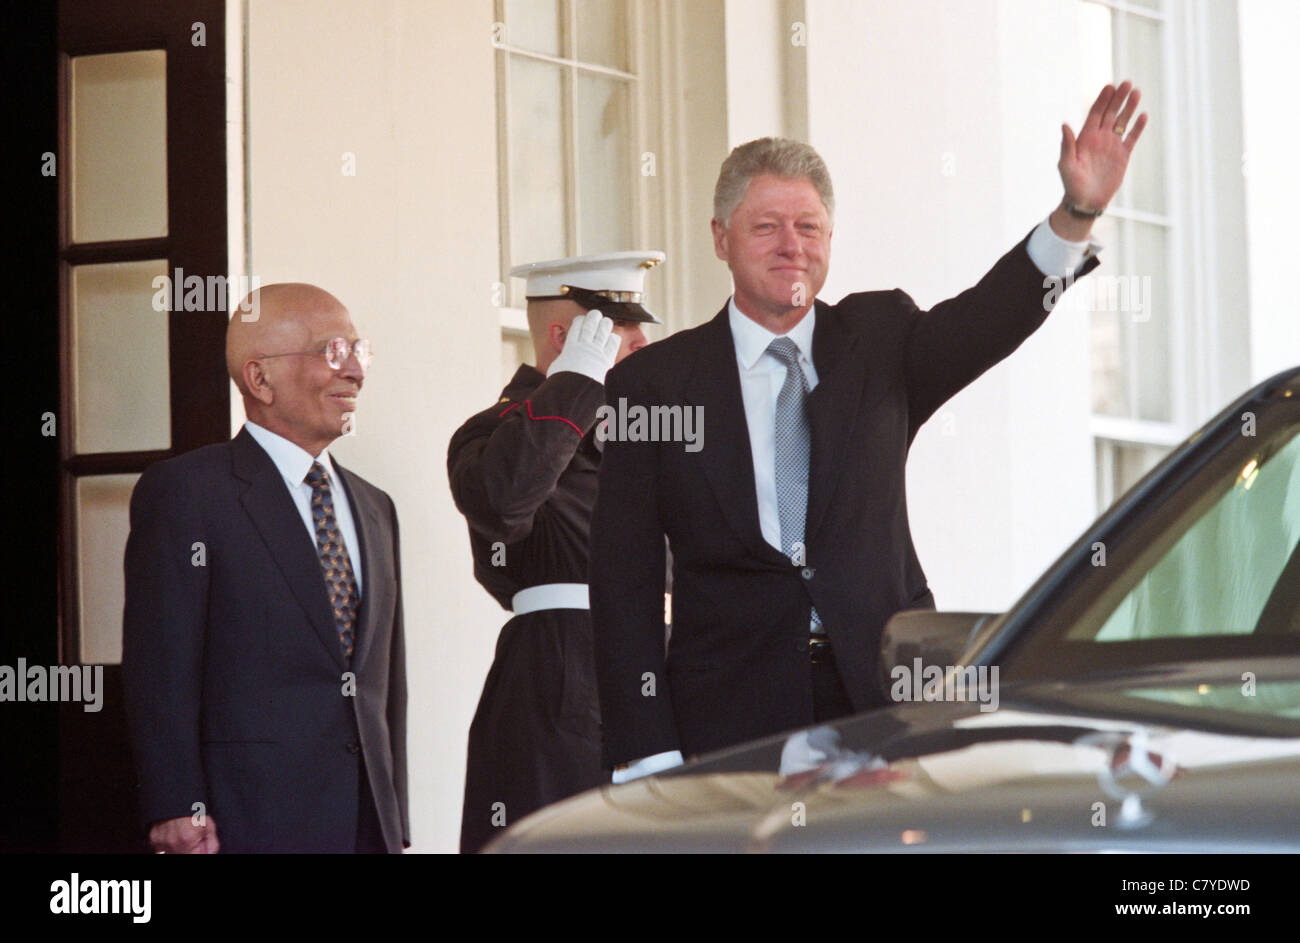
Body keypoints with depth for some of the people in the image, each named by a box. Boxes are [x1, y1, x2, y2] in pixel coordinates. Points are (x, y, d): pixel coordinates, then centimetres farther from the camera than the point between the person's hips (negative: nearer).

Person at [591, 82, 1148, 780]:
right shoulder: (651, 384, 6)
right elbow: (623, 587, 2)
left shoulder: (879, 339, 13)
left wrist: (1078, 213, -26)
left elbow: (986, 321, -8)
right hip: (733, 716, -1)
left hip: (884, 702, 1)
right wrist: (647, 760, -6)